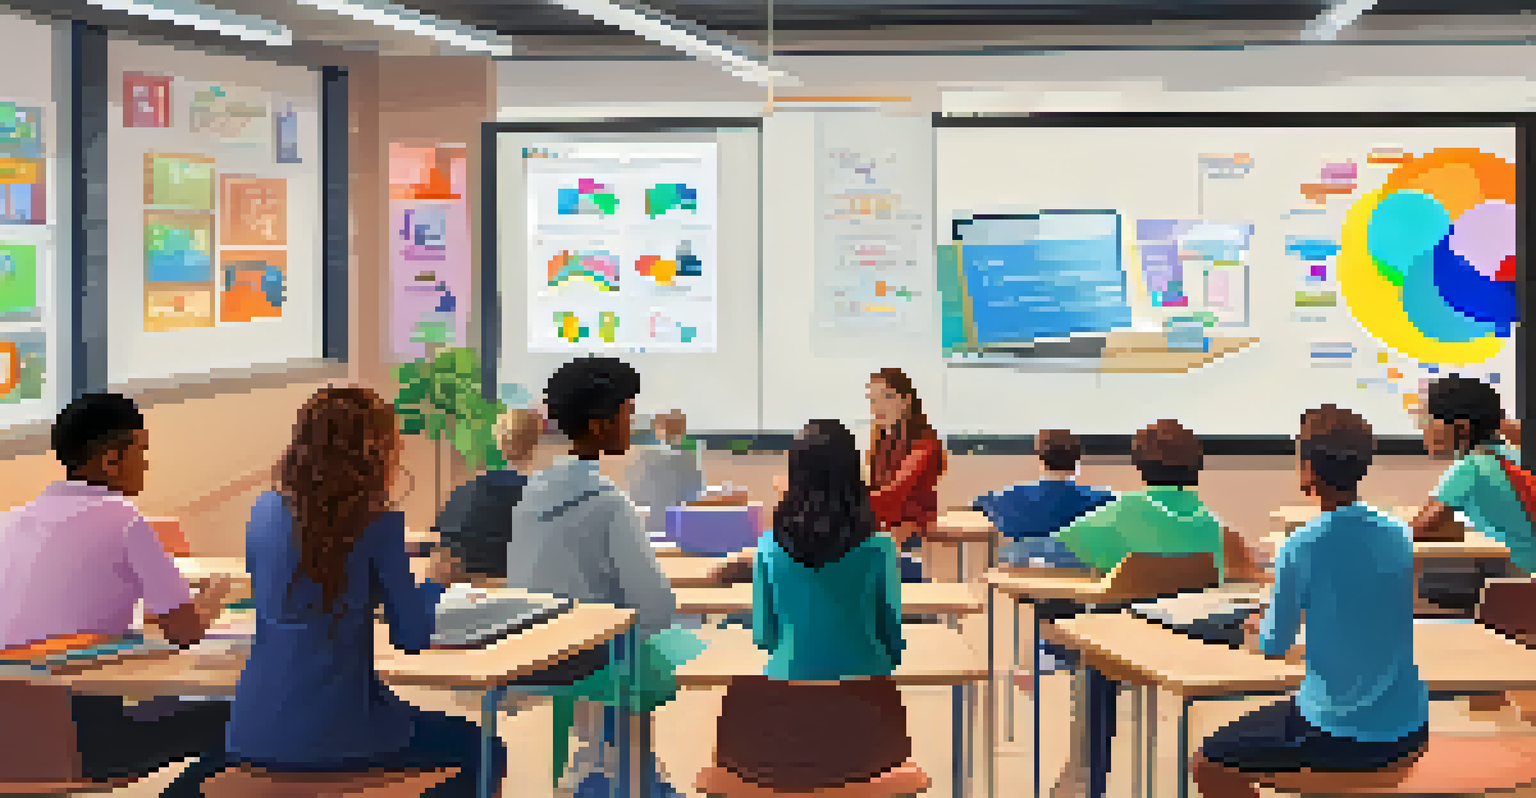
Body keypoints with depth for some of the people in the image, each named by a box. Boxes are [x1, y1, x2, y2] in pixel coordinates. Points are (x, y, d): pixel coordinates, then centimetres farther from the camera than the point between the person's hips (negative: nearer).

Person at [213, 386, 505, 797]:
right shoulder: (377, 525, -11)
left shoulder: (264, 513, 5)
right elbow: (413, 636, -8)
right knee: (481, 749, 18)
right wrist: (435, 579, 12)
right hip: (335, 740, -7)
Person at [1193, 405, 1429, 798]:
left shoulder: (1299, 549, -17)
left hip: (1343, 737, -7)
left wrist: (1260, 625, 14)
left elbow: (1273, 645, -6)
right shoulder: (1397, 535, 1)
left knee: (1208, 766, 9)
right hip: (1409, 728, 7)